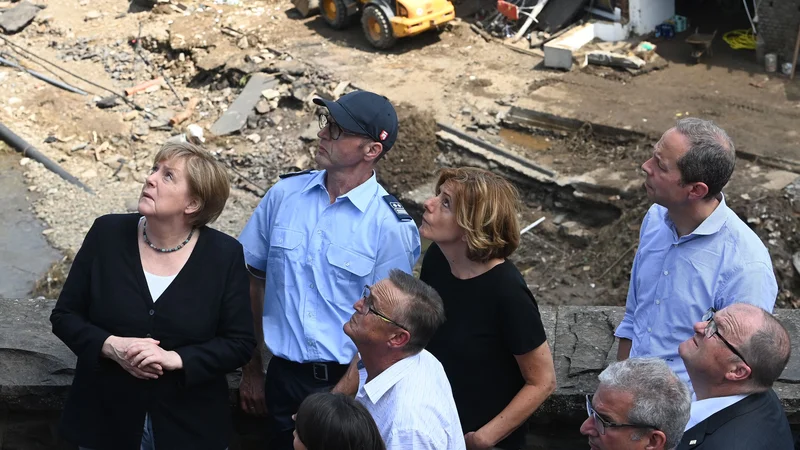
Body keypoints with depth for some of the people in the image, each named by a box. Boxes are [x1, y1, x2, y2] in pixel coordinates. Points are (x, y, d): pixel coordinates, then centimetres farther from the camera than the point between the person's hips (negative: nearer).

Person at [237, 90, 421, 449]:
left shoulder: (391, 226, -13)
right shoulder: (284, 194, -3)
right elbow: (252, 279, 5)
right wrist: (252, 368, 7)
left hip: (350, 379, -3)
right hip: (283, 376, 3)